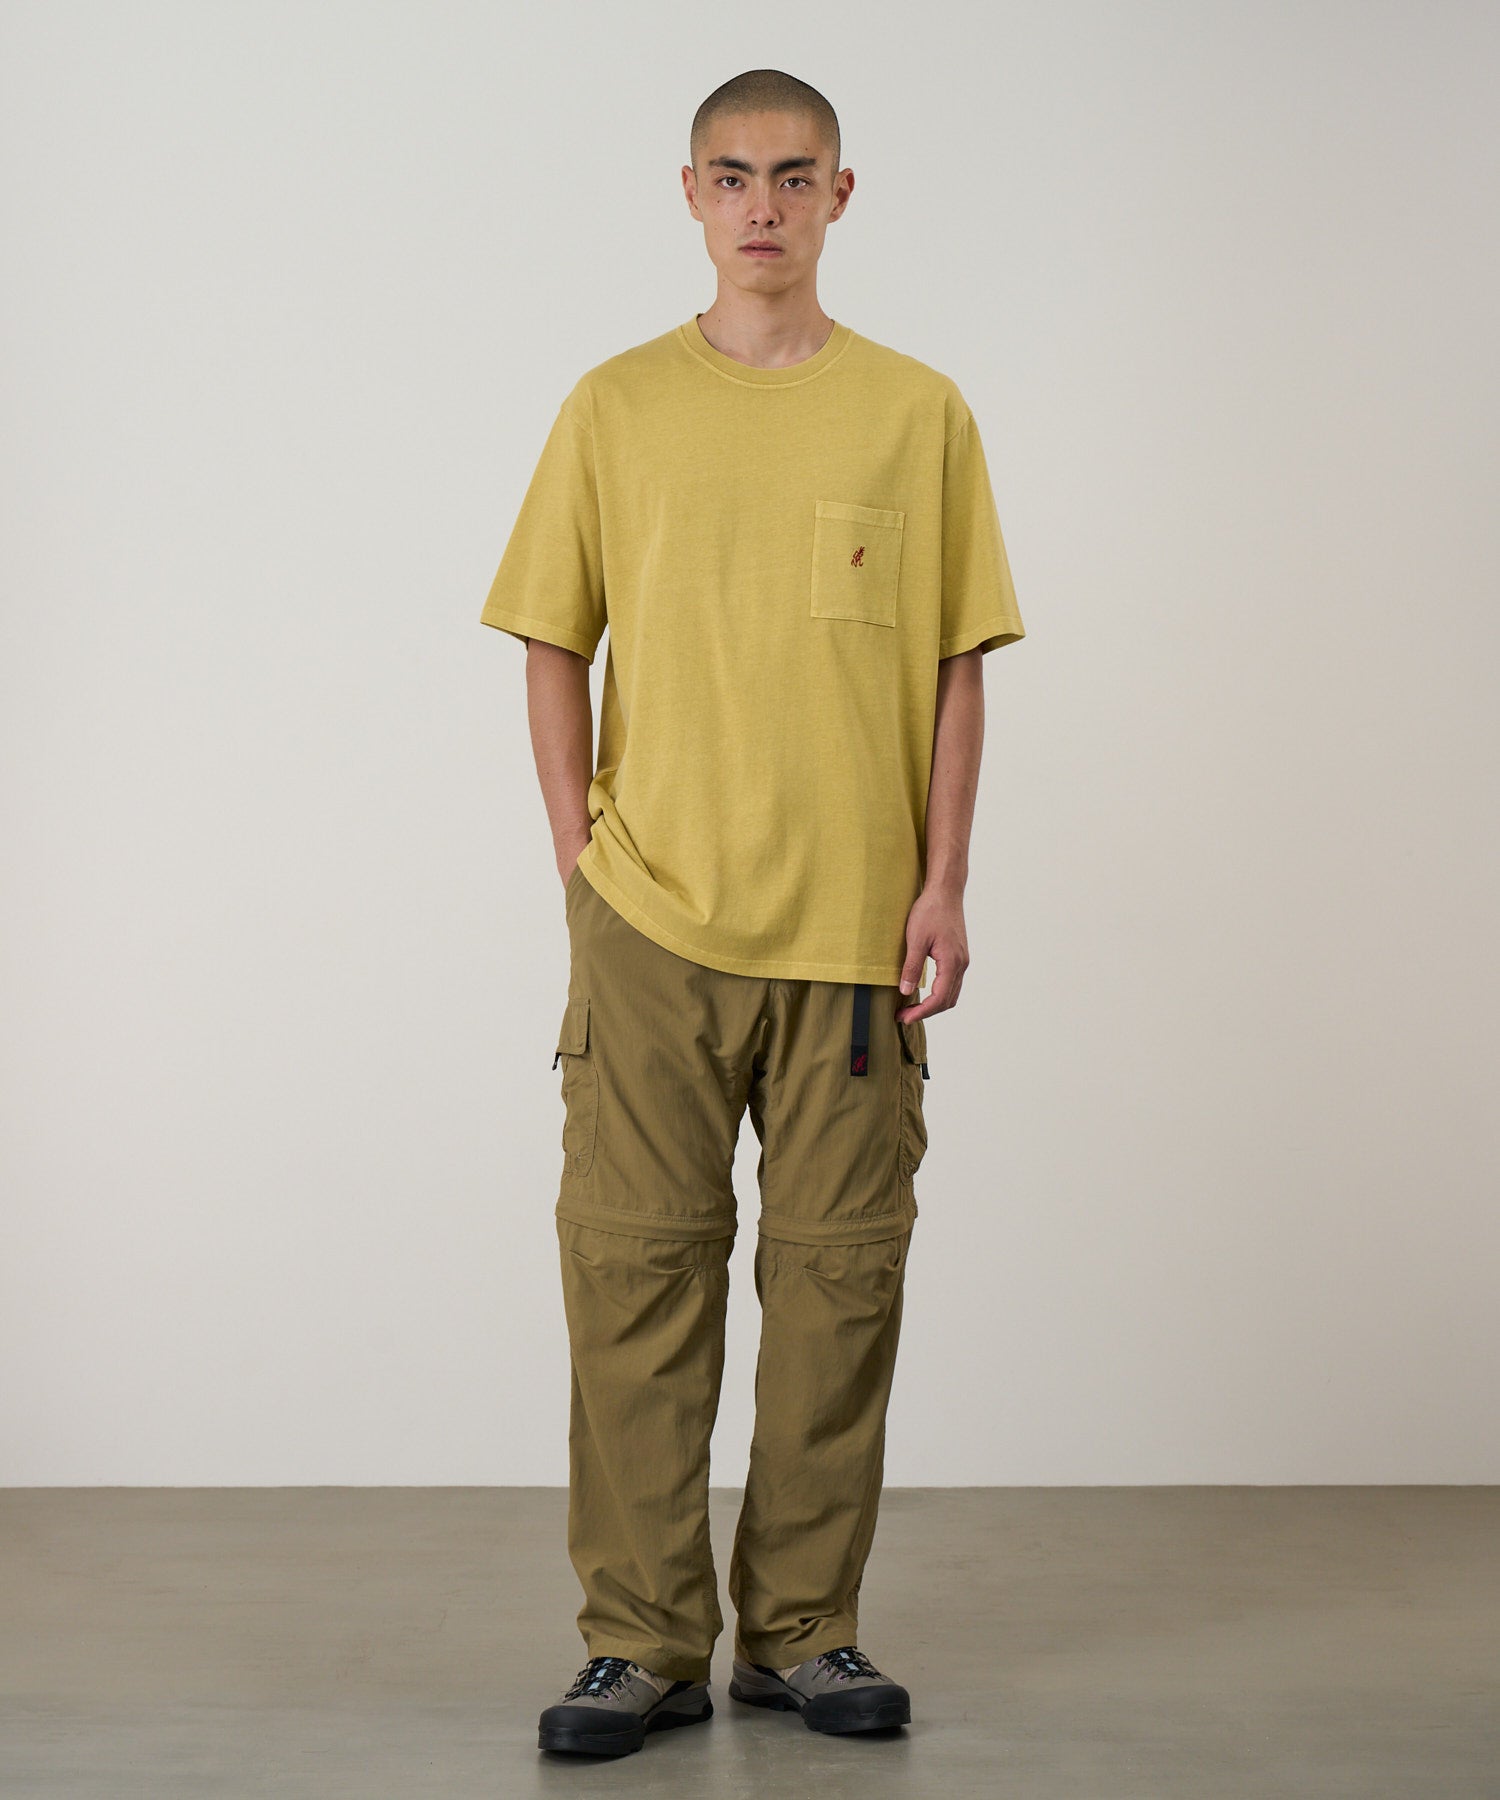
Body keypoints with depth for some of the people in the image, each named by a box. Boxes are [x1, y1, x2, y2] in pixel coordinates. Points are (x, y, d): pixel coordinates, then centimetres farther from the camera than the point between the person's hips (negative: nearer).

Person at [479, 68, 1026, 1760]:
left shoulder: (916, 412, 5)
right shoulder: (616, 409, 5)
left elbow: (957, 663, 6)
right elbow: (553, 647, 8)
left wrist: (943, 883, -1)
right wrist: (578, 857, 0)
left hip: (855, 925, 1)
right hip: (653, 920, 0)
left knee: (838, 1272, 5)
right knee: (635, 1266, -1)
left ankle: (806, 1628, 18)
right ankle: (645, 1639, 9)